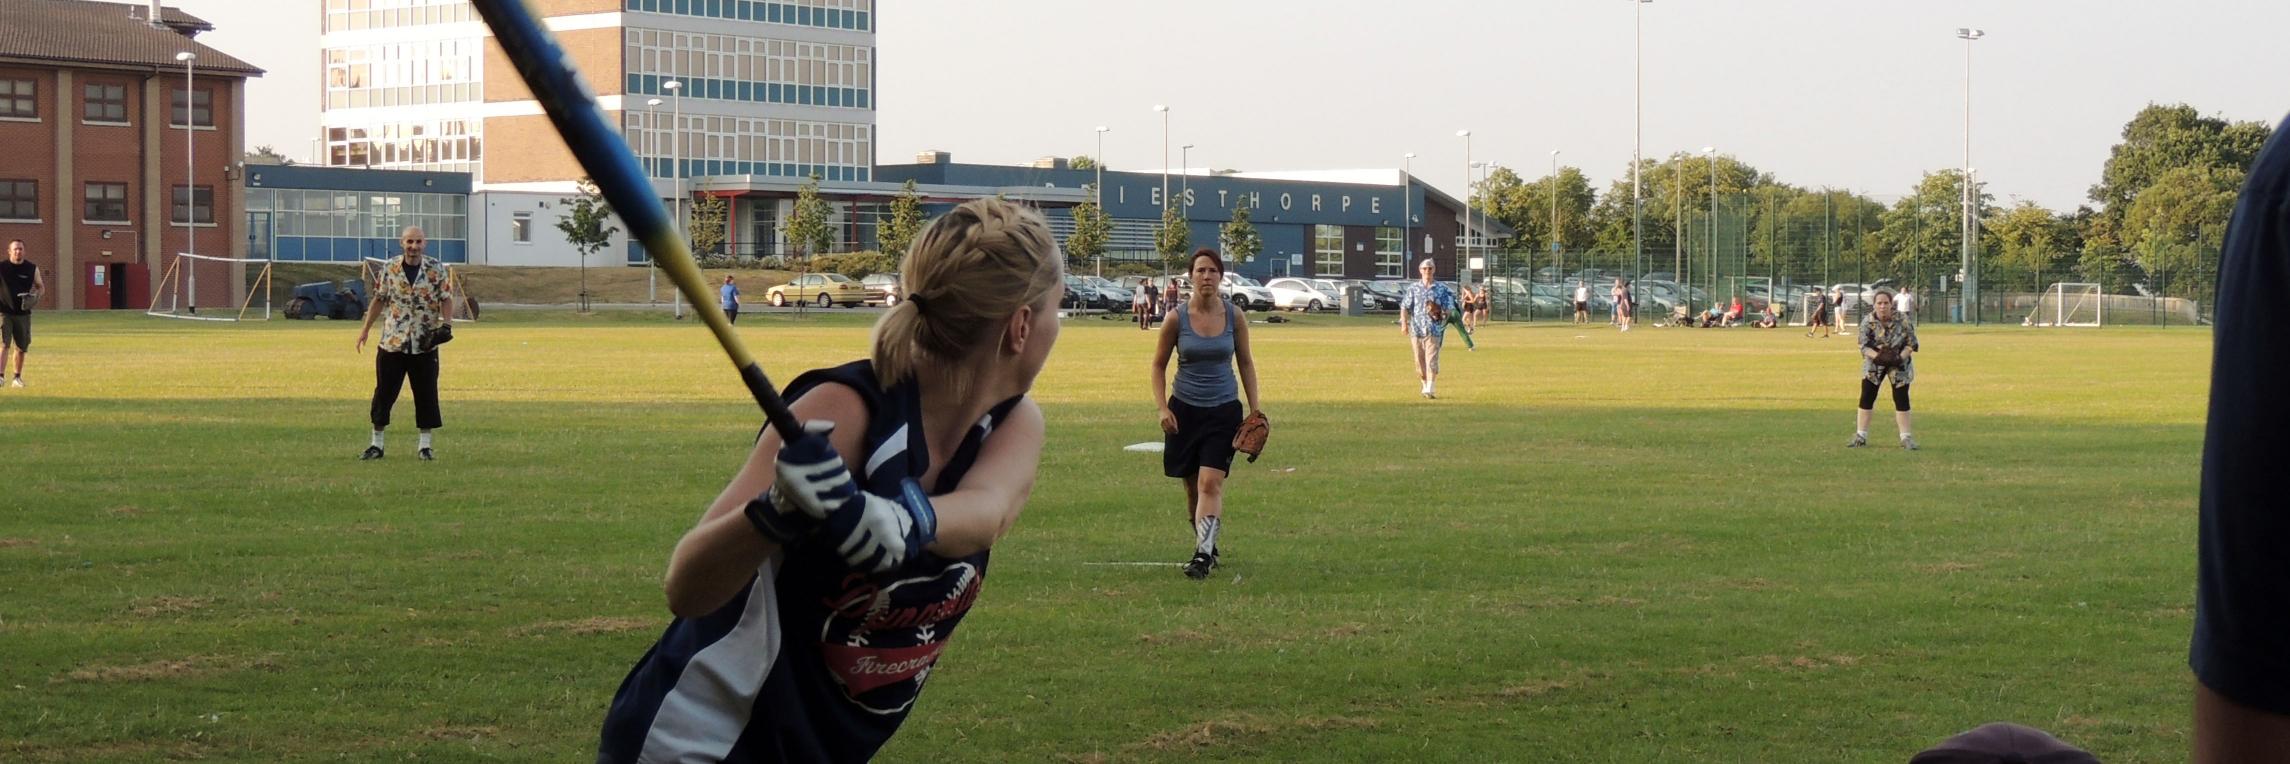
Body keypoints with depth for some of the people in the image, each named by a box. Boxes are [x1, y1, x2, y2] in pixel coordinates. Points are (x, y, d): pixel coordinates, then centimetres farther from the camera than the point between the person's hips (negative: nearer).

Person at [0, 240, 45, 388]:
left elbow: (41, 286, 13)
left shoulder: (32, 268, 3)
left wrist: (36, 295, -7)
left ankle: (17, 378, 23)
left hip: (23, 313, 3)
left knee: (21, 347, 9)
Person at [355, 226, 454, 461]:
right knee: (384, 393, 5)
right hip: (392, 342, 1)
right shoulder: (388, 269, 1)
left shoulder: (436, 271, -2)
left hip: (425, 344, -1)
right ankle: (377, 444, 14)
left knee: (426, 394, 3)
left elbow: (446, 300, 3)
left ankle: (425, 445, 13)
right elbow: (379, 299, 9)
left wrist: (445, 324, -14)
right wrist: (366, 328, 9)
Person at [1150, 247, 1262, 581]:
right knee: (1192, 487, 9)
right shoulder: (1176, 318, -5)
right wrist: (1163, 409, -6)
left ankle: (1203, 554, -19)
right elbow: (1159, 365, 4)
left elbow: (1246, 362, 9)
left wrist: (1255, 407, 3)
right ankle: (1206, 545, 28)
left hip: (1224, 410, -1)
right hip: (1185, 409, 1)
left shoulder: (1234, 316, -2)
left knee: (1211, 483, -15)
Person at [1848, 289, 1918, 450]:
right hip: (1874, 363, 1)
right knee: (1866, 398, 0)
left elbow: (1912, 343, -12)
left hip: (1898, 363, -1)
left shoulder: (1902, 321, -18)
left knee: (1901, 399, -1)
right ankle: (1860, 436, 9)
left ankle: (1906, 438, 6)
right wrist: (1877, 356, -35)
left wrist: (1901, 357, -29)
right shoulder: (1867, 321, -17)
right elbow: (1864, 346, -17)